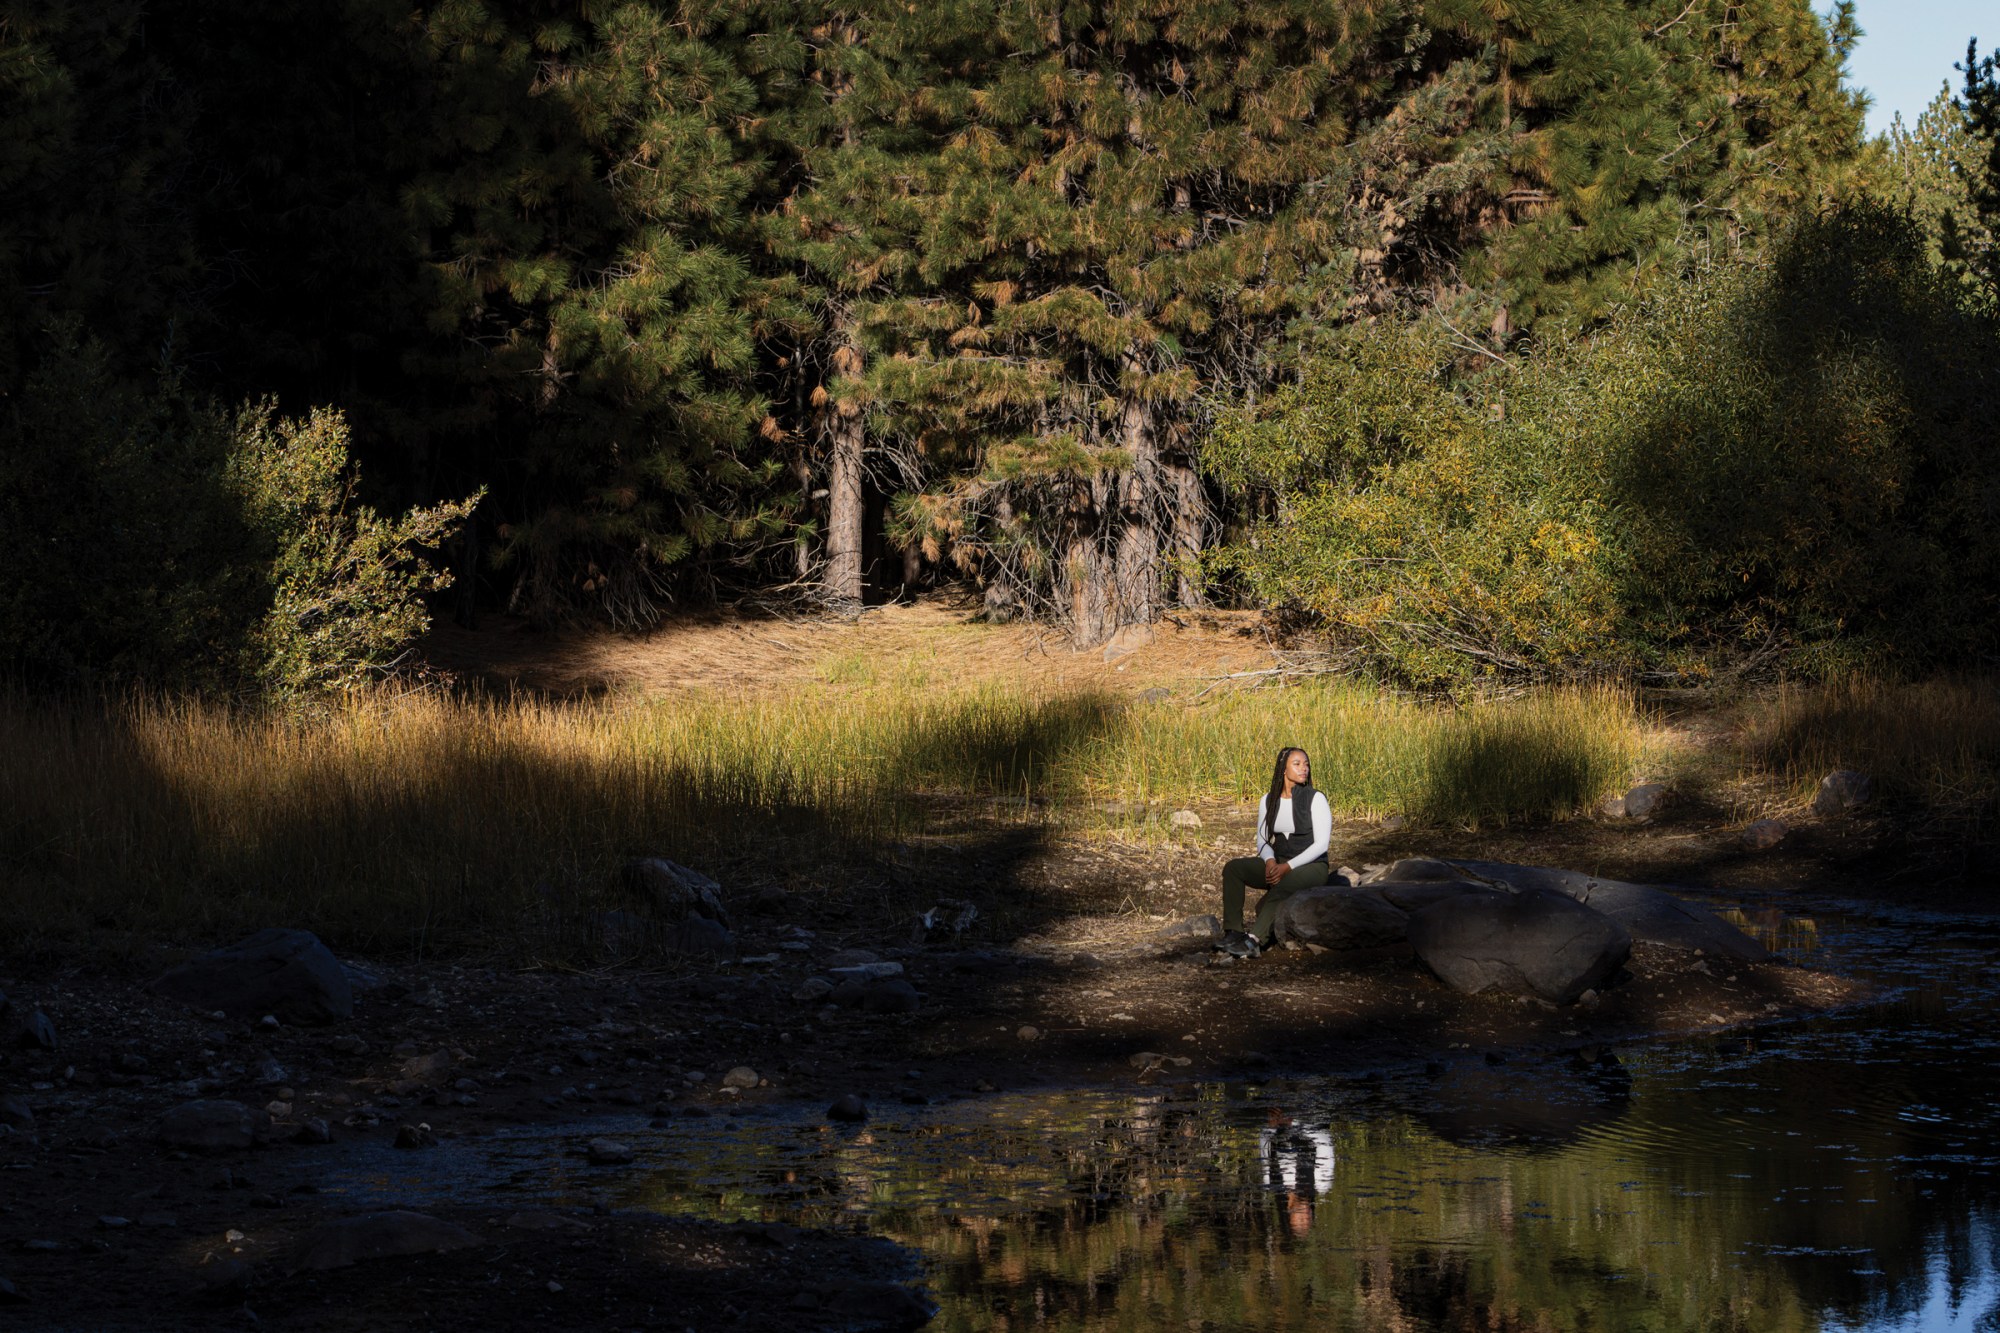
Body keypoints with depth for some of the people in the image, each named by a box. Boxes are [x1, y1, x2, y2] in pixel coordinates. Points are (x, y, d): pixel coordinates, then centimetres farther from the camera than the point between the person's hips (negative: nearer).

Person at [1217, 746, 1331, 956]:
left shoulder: (1316, 800, -10)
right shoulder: (1269, 801, 5)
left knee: (1283, 885, -39)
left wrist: (1288, 867, -22)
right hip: (1278, 865, 6)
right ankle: (1233, 933, -25)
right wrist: (1270, 861, -15)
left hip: (1311, 867, -6)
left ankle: (1254, 940, -44)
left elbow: (1321, 844, -14)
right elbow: (1262, 840, 8)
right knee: (1232, 868, -16)